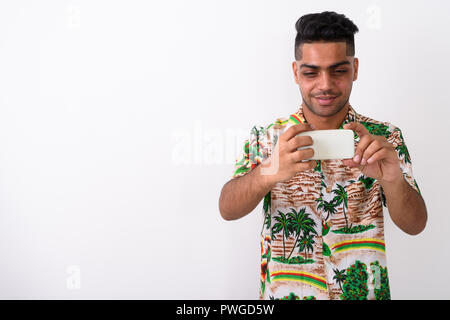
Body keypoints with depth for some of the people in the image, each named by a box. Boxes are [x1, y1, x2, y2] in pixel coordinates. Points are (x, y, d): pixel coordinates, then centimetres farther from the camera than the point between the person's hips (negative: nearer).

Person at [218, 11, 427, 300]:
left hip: (364, 290, 1)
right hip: (283, 291, 0)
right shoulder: (266, 138, -6)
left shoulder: (384, 137, -5)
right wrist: (269, 172, -37)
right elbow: (228, 209, -17)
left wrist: (392, 180, -33)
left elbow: (416, 225, -11)